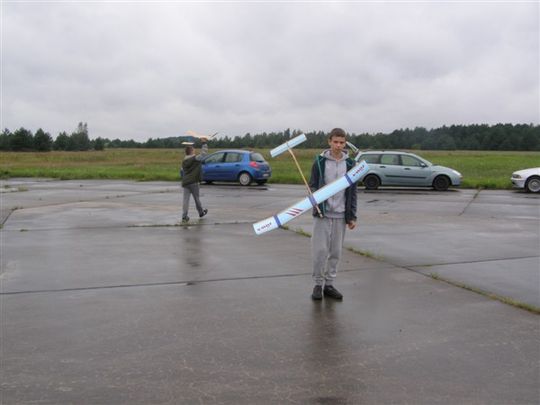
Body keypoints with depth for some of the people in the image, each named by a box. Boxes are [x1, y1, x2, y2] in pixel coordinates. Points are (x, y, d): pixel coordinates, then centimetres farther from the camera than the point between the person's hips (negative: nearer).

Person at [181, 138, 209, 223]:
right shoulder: (195, 158, -8)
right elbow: (204, 153, -11)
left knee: (186, 199, -1)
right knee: (196, 198, 11)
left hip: (185, 182, 5)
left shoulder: (184, 161, 14)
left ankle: (184, 216, -8)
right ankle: (201, 212, 30)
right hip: (193, 182, -5)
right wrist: (204, 143, -5)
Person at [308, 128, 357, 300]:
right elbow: (312, 185, 3)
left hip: (340, 214, 2)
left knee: (336, 252, 7)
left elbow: (352, 192, 8)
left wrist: (352, 216, 5)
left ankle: (329, 284, 19)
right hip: (322, 213, -2)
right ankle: (318, 284, 11)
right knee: (320, 250, -4)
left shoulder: (350, 164, 5)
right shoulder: (320, 161, 0)